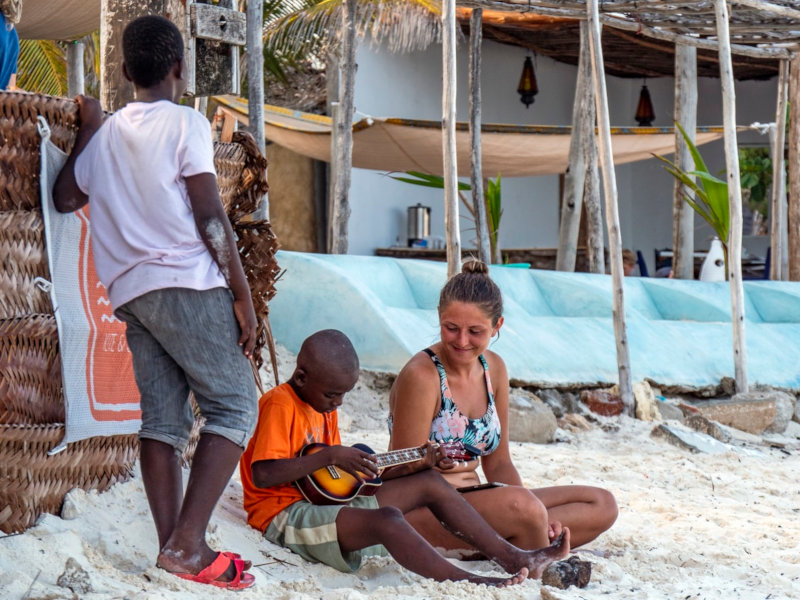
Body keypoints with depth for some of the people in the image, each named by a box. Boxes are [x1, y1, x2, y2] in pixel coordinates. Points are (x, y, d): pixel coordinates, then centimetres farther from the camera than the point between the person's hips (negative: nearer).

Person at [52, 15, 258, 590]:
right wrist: (243, 295, -5)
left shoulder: (107, 132, 16)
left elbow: (66, 197, 23)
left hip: (130, 292, 7)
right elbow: (209, 215, -8)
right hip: (187, 283, -7)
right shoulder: (185, 122, -2)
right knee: (235, 404, -4)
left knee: (163, 418, 6)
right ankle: (187, 544, -15)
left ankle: (173, 546, 0)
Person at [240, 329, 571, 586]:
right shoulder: (280, 404, -14)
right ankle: (470, 583, -40)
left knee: (429, 482, 7)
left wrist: (410, 465, 6)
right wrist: (329, 456, -30)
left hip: (326, 503, 10)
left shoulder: (323, 406, 15)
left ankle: (514, 559, 5)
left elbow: (339, 474, 15)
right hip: (285, 515, -10)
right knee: (388, 519, -34)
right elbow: (262, 475, -26)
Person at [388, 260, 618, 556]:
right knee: (519, 504, -38)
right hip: (423, 508, -9)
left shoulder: (493, 369, 8)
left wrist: (534, 515, -7)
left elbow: (498, 463, 14)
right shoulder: (421, 376, -14)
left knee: (602, 505, -2)